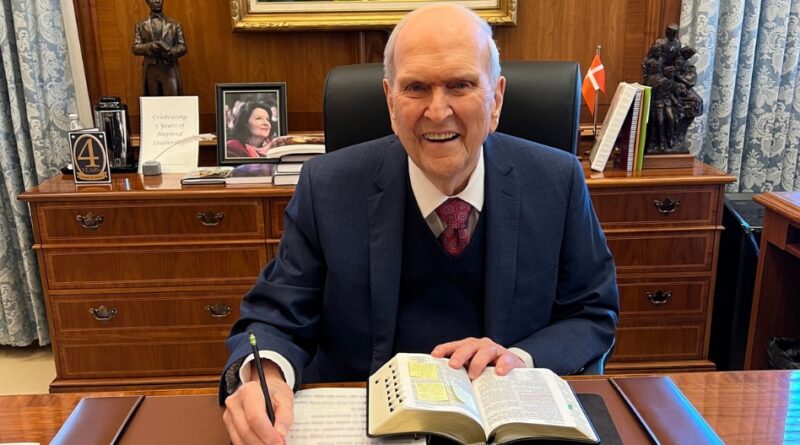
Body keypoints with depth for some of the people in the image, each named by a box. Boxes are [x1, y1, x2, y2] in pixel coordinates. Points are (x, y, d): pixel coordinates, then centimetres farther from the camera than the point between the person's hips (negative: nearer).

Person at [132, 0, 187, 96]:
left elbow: (183, 47, 6)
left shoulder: (175, 25, 12)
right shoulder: (140, 25, 12)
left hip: (170, 70, -1)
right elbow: (135, 48, 4)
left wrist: (170, 51, -14)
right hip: (150, 71, 1)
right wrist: (150, 46, -16)